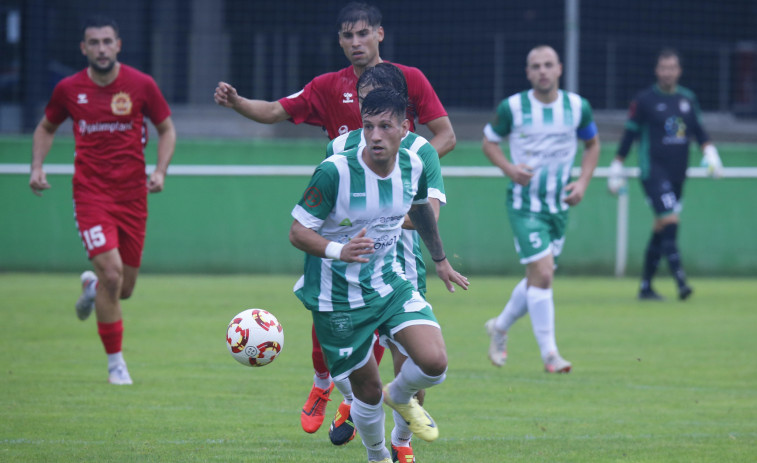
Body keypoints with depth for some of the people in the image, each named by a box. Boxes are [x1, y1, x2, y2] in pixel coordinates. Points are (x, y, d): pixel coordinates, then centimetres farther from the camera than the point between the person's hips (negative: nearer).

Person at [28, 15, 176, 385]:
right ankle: (115, 361, -4)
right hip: (91, 194, -2)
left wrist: (160, 171, -6)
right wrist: (37, 167, 1)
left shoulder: (141, 85, -3)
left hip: (132, 196, 2)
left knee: (123, 288, 7)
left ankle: (91, 286, 47)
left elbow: (166, 129, 9)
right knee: (111, 271, -19)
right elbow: (46, 128, 17)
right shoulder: (68, 89, -1)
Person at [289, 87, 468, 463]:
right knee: (368, 392, 3)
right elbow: (298, 232, -19)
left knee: (434, 363, -16)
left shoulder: (413, 166, -7)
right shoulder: (335, 171, -23)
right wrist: (339, 251, -39)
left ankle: (400, 397, 20)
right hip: (338, 297, -4)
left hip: (389, 283, 4)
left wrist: (440, 259, 30)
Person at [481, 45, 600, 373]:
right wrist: (508, 168, -14)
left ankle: (499, 327, 37)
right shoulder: (512, 108, -8)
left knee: (539, 278, 11)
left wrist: (583, 181, 2)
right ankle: (549, 353, -7)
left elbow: (592, 144, 16)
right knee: (542, 274, -15)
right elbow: (489, 141, 5)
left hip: (559, 204, 4)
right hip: (524, 203, -4)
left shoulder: (578, 107, 0)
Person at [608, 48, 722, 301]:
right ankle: (680, 281, -24)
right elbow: (630, 134, 0)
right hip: (654, 172, -6)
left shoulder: (688, 98, 9)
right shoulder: (644, 100, -5)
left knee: (661, 229, 9)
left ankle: (646, 286, 17)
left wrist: (709, 151, 3)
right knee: (670, 221, -19)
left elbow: (697, 129, 19)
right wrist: (617, 167, 2)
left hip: (678, 173, 6)